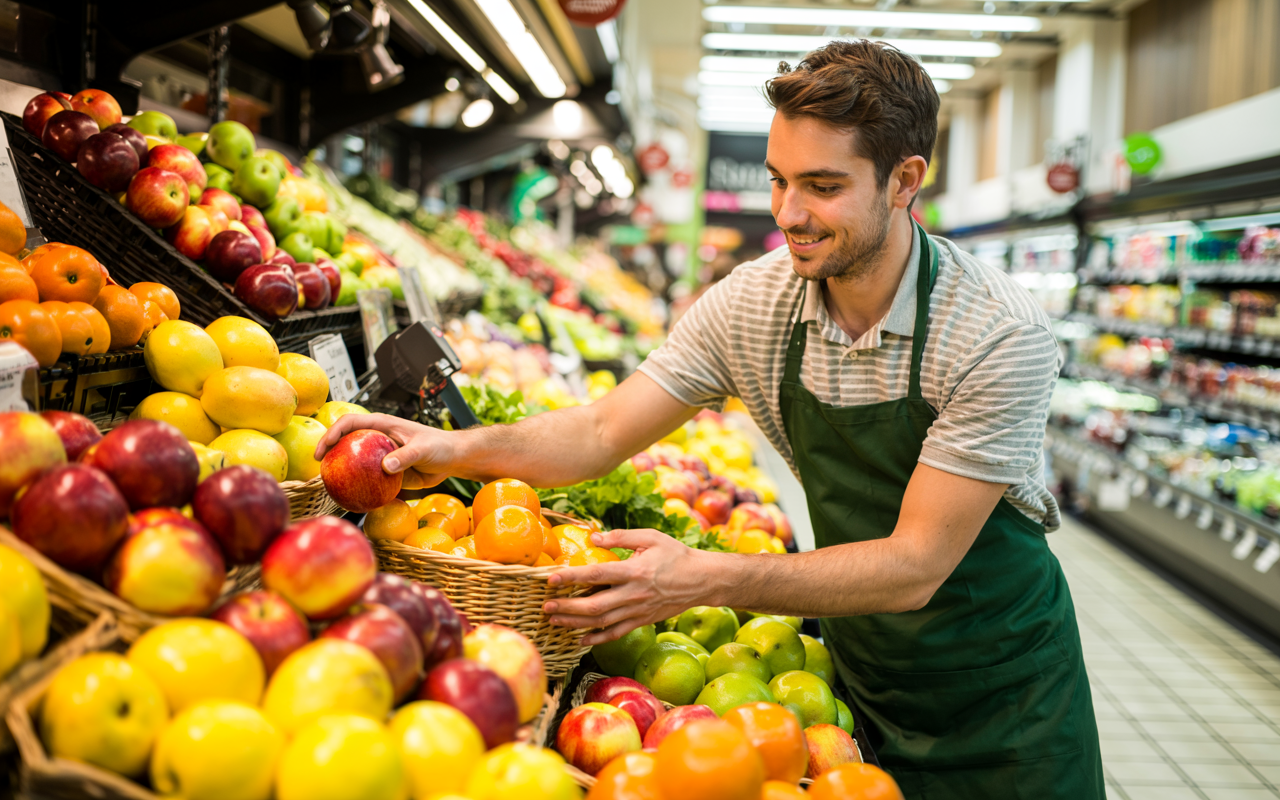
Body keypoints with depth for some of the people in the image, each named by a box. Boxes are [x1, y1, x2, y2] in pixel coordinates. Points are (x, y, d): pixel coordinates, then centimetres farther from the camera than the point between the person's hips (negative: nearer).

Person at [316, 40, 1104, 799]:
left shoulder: (1001, 333, -26)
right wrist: (460, 448, -24)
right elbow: (602, 432, -7)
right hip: (866, 675, 3)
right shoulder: (751, 302, -12)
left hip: (1001, 689, -3)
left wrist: (708, 579, -38)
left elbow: (915, 565, -28)